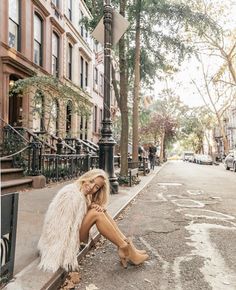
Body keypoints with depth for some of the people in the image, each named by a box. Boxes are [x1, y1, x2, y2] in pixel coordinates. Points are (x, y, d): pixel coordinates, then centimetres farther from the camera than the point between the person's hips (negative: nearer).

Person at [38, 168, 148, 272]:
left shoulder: (85, 195, 3)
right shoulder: (72, 194, -24)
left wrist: (93, 206, -20)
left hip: (74, 230, 9)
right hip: (62, 237, -9)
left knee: (100, 210, -4)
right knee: (96, 214, -22)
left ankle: (125, 242, -6)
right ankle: (125, 249, -13)